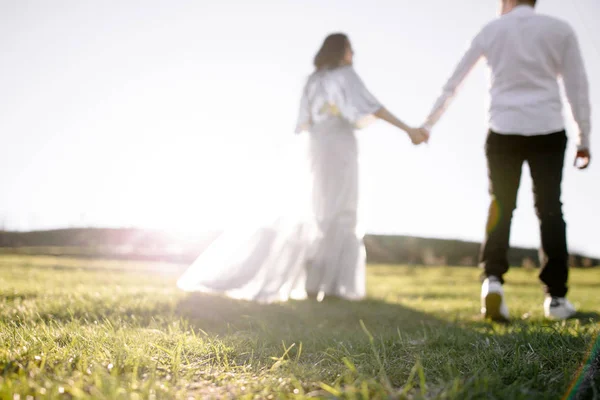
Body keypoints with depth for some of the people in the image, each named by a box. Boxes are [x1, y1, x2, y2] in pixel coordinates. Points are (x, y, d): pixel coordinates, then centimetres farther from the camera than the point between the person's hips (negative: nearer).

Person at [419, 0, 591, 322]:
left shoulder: (491, 30, 9)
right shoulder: (560, 29, 8)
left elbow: (453, 82, 12)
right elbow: (578, 87, 6)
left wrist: (428, 124, 20)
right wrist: (584, 139, 11)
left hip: (503, 132, 0)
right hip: (548, 132, 0)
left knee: (501, 207, 5)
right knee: (549, 209, 4)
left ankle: (493, 278, -16)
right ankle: (556, 296, 3)